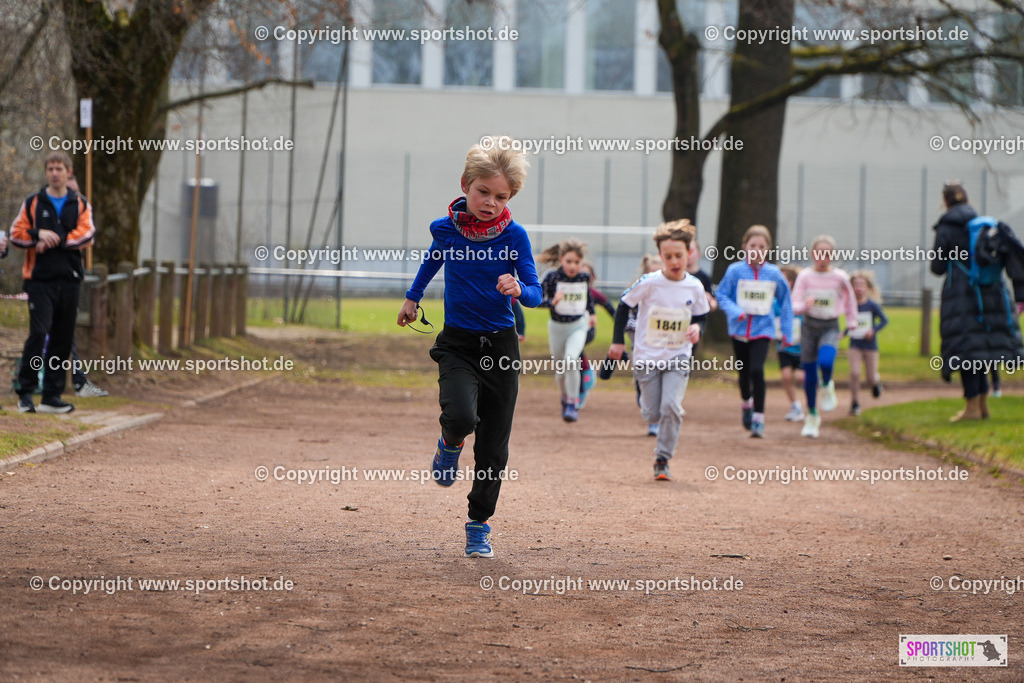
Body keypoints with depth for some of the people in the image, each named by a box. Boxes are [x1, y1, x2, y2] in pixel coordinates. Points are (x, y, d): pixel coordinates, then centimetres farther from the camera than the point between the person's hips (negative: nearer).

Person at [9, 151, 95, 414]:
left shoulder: (80, 205, 10)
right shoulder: (33, 203, 8)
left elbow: (86, 235, -5)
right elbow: (16, 234, 3)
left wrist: (54, 240, -13)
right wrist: (38, 234, -14)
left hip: (69, 281, 2)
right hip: (40, 280, -2)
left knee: (63, 339, 3)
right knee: (39, 332, -14)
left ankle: (52, 395, 9)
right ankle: (26, 391, -6)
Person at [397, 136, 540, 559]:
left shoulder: (514, 236, -8)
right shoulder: (446, 229, -4)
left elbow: (535, 294, -6)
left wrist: (518, 289, -29)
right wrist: (413, 296, 32)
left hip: (501, 345, 0)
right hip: (457, 344, 0)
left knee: (493, 446, 3)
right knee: (461, 417, -28)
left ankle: (479, 525, 20)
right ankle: (450, 444, 9)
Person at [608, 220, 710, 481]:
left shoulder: (694, 287, -4)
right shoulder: (649, 283, -12)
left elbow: (701, 316, 10)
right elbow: (624, 306, 0)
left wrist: (697, 328, -13)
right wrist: (617, 341, -1)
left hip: (678, 358, 1)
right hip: (647, 356, -1)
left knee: (671, 407, -17)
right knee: (652, 415, 3)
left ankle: (663, 459, -3)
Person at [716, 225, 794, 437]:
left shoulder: (774, 274, -2)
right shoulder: (734, 271, -5)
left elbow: (785, 302, 9)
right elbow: (722, 296, 0)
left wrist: (787, 331, 10)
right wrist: (736, 312, -19)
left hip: (762, 330, -1)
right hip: (739, 330, 1)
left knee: (757, 370, -18)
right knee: (744, 373, 13)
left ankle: (758, 418, -10)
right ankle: (746, 403, 44)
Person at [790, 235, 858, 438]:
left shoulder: (839, 277, -3)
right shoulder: (805, 276, -4)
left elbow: (850, 298, 16)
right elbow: (794, 305, -8)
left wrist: (851, 321, 19)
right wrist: (805, 305, -29)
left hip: (830, 327, -1)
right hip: (809, 325, 1)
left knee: (825, 362, -28)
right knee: (809, 374, 4)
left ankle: (827, 387, 7)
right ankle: (812, 416, 21)